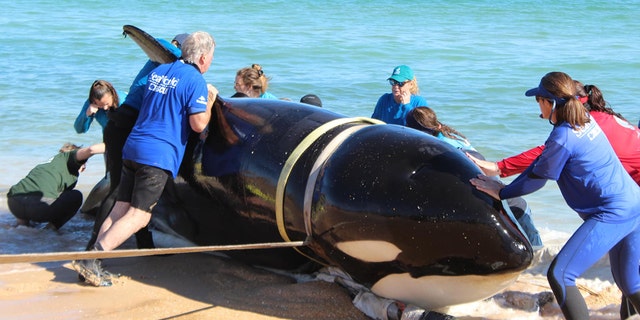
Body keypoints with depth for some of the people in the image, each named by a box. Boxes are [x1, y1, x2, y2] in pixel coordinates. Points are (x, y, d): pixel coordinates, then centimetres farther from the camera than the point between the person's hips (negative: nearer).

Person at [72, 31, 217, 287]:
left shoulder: (158, 71, 18)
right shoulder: (195, 80, -6)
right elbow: (198, 124, -11)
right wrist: (210, 101, 7)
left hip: (132, 148, 8)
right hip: (159, 155, -7)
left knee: (120, 209, 7)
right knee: (138, 216, -6)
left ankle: (90, 264, -1)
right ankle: (91, 259, -16)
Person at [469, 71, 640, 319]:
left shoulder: (562, 136, -17)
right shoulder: (586, 120, 11)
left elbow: (537, 179, -6)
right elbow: (546, 159, 20)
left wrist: (501, 192, 8)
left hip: (610, 216, -10)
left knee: (559, 275, -9)